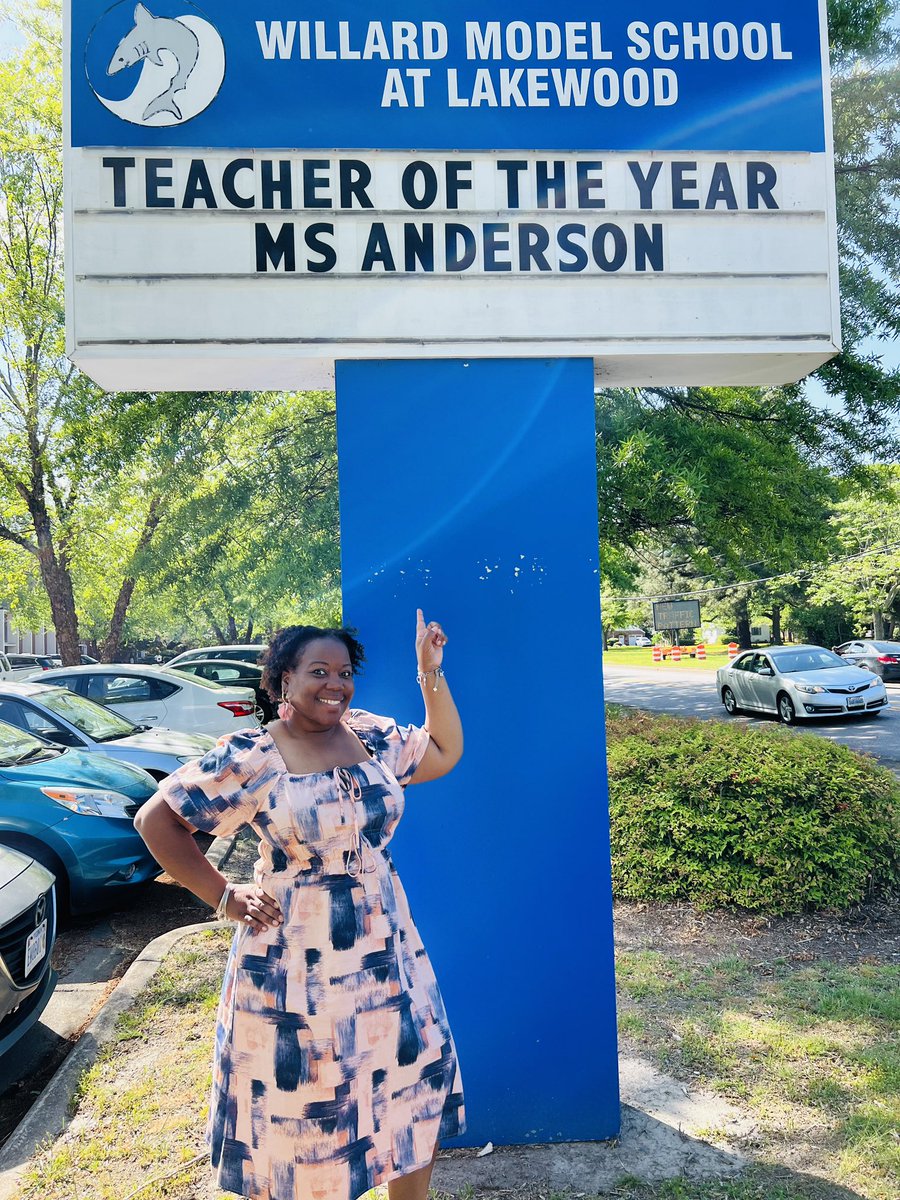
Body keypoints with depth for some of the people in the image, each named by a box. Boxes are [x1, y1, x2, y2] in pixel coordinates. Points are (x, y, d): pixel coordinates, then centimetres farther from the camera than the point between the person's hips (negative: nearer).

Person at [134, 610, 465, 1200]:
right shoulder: (250, 757, -13)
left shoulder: (372, 735, 1)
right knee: (306, 1112, 12)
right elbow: (156, 820, -7)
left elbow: (445, 754, 11)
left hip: (387, 951, 5)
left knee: (417, 1085, 16)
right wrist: (223, 895, -8)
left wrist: (432, 672, 2)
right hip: (296, 963, -5)